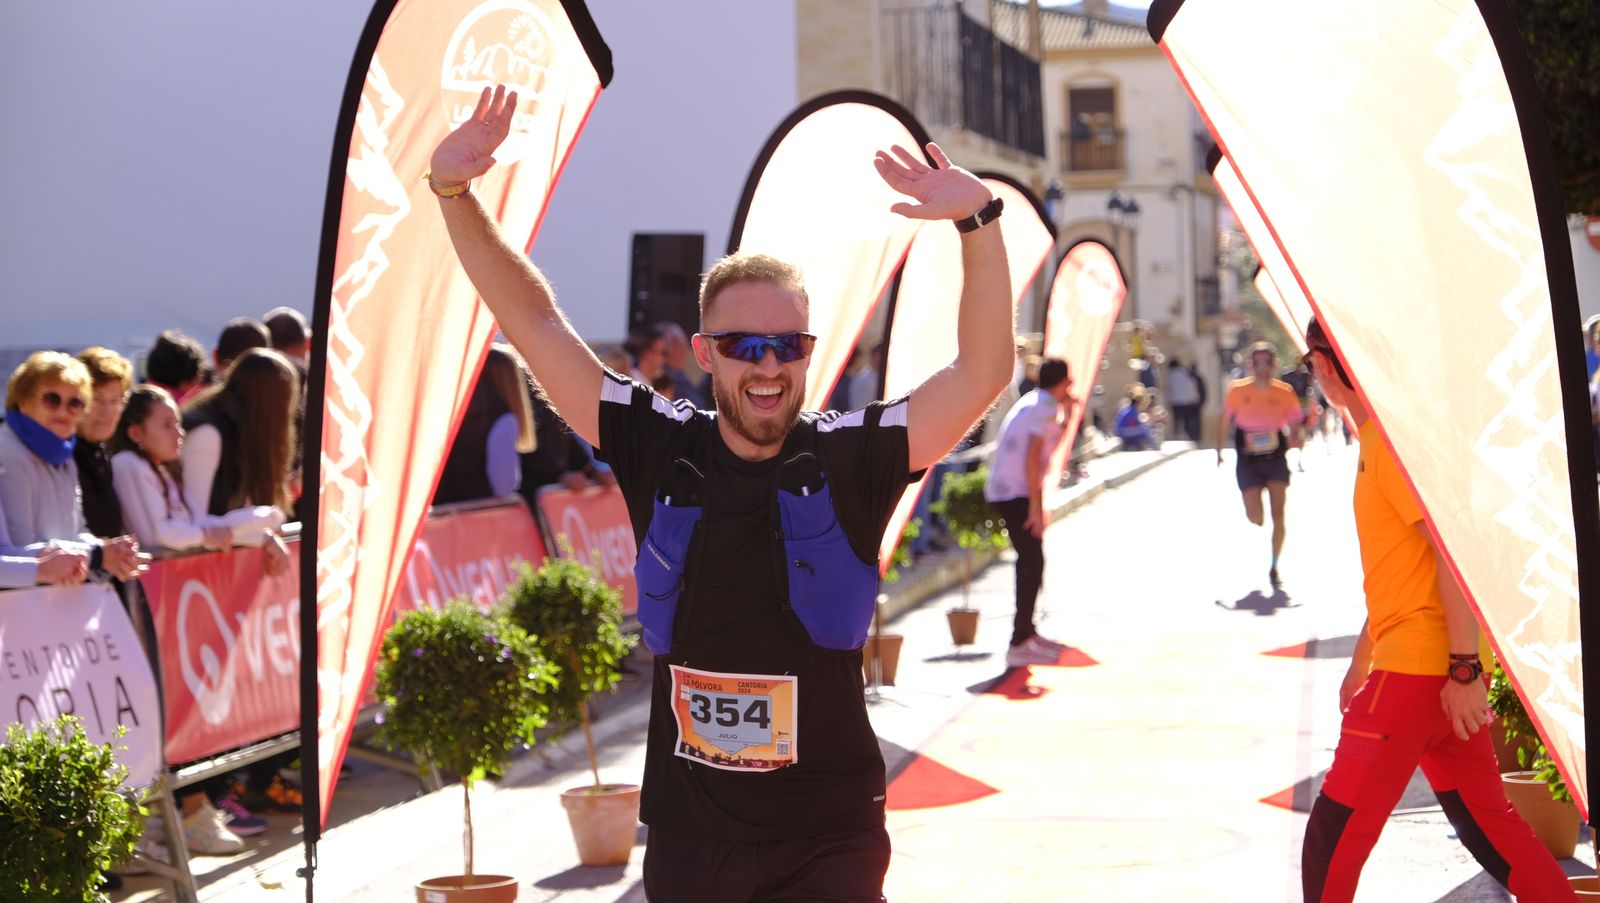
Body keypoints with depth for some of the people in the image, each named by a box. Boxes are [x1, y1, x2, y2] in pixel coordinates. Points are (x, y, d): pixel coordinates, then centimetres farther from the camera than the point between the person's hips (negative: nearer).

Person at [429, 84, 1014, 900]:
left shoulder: (850, 458, -5)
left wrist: (978, 221, -25)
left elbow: (983, 373, -14)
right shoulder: (659, 449, 0)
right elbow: (536, 325, 3)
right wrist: (454, 194, -2)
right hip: (687, 836, 2)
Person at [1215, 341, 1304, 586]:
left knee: (1278, 515, -6)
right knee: (1255, 518, -7)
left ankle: (1274, 566, 9)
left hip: (1276, 458, 0)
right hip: (1248, 461, 0)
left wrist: (1294, 439, -20)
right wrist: (1219, 451, 8)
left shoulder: (1285, 393, -5)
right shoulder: (1238, 390, -5)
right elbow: (1224, 421, 8)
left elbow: (1294, 425, 2)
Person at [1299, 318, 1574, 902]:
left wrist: (1464, 669, -22)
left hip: (1418, 671, -10)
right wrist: (1360, 664, 28)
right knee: (1485, 822, 14)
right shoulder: (1375, 440, 17)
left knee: (1332, 838, -6)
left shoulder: (1393, 437, -13)